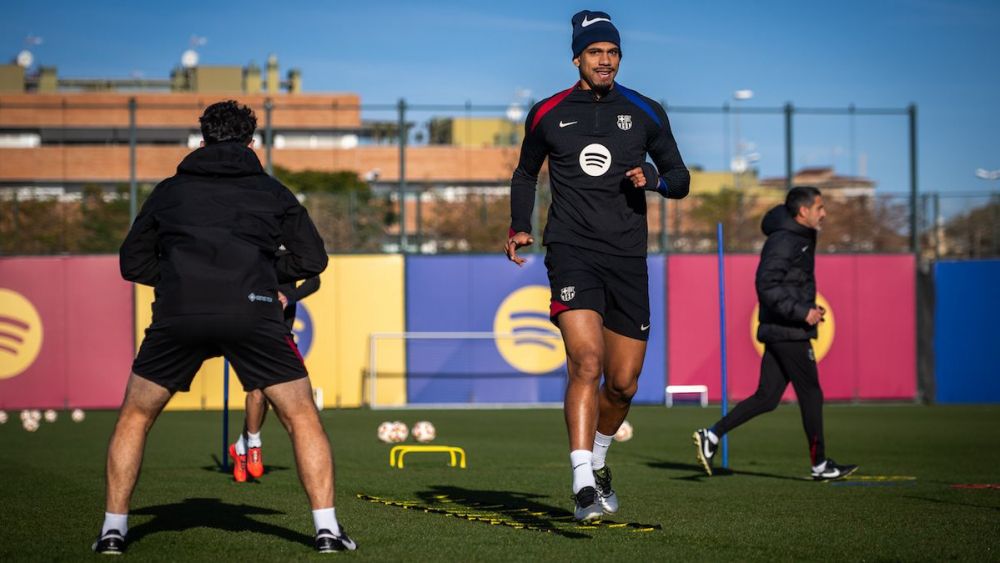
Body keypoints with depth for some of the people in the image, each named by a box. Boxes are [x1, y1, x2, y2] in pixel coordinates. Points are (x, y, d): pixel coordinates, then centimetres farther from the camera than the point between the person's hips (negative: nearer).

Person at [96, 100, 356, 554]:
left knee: (134, 417, 19)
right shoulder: (271, 191, 20)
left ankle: (113, 529, 14)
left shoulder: (170, 190, 22)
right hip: (252, 313, -1)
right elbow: (312, 260, 19)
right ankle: (327, 528, 2)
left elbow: (132, 263, 24)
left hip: (179, 314, 1)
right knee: (302, 418, 11)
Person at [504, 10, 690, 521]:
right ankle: (584, 486, -27)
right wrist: (520, 227, 11)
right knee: (586, 363, -22)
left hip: (627, 258, 2)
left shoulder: (645, 113, 8)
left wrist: (653, 178, -9)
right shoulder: (547, 114, 7)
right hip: (571, 250, -2)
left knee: (623, 383, 5)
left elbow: (680, 180, 13)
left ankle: (597, 458, 35)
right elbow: (525, 174, 24)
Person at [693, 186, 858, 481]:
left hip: (780, 332, 10)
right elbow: (767, 285, -23)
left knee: (766, 397, 6)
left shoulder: (799, 239, 18)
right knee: (811, 395, -1)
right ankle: (820, 465, 7)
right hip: (789, 333, -10)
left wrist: (809, 309, 13)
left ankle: (711, 436, 4)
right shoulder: (783, 241, -14)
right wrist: (801, 312, -23)